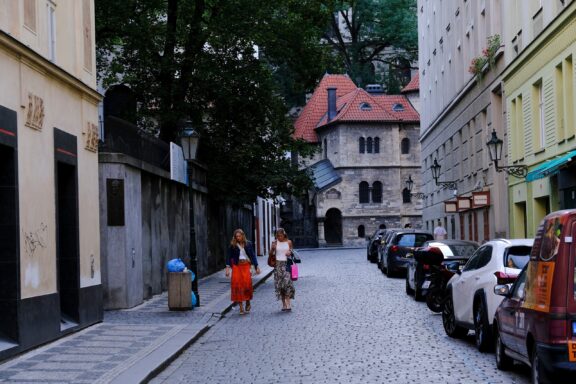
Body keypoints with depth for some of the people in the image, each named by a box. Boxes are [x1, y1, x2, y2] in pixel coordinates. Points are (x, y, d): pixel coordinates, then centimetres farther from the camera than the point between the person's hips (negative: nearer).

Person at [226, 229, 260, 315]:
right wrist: (227, 267, -7)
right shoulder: (233, 245, 6)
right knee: (237, 284, -8)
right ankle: (241, 307, -2)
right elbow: (229, 257, 4)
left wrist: (256, 267, 7)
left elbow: (253, 255, 11)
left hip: (246, 265, 0)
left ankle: (248, 303, 7)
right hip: (237, 266, 0)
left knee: (247, 283, -16)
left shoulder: (248, 244, 8)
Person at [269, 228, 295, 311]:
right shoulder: (275, 242, 4)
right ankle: (283, 304, 6)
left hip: (286, 264, -1)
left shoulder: (289, 242, 4)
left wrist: (289, 252, -8)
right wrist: (272, 248, -13)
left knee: (287, 282, -14)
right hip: (278, 264, 1)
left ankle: (288, 303, -17)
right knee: (279, 284, 0)